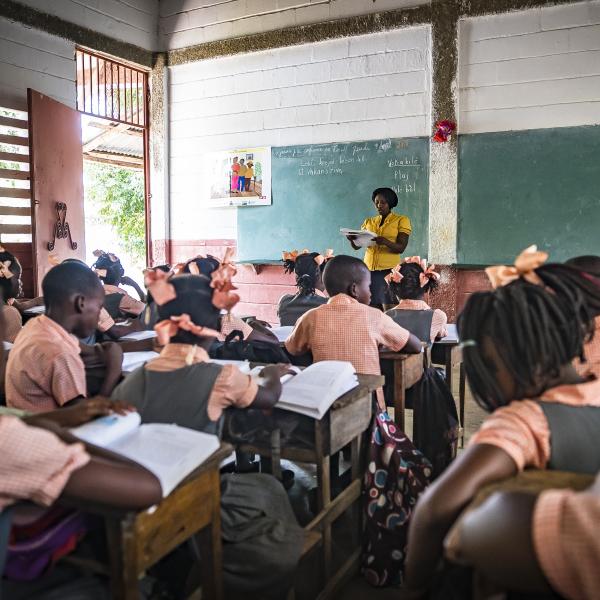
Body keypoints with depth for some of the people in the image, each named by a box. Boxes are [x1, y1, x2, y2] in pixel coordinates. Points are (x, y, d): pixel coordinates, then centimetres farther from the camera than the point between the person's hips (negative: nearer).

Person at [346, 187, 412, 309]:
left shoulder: (401, 220, 3)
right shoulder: (368, 221, 15)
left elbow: (401, 248, -7)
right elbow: (356, 246, 8)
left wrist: (385, 241, -25)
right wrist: (351, 239, -14)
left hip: (389, 270, -4)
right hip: (369, 269, 4)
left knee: (389, 308, -9)